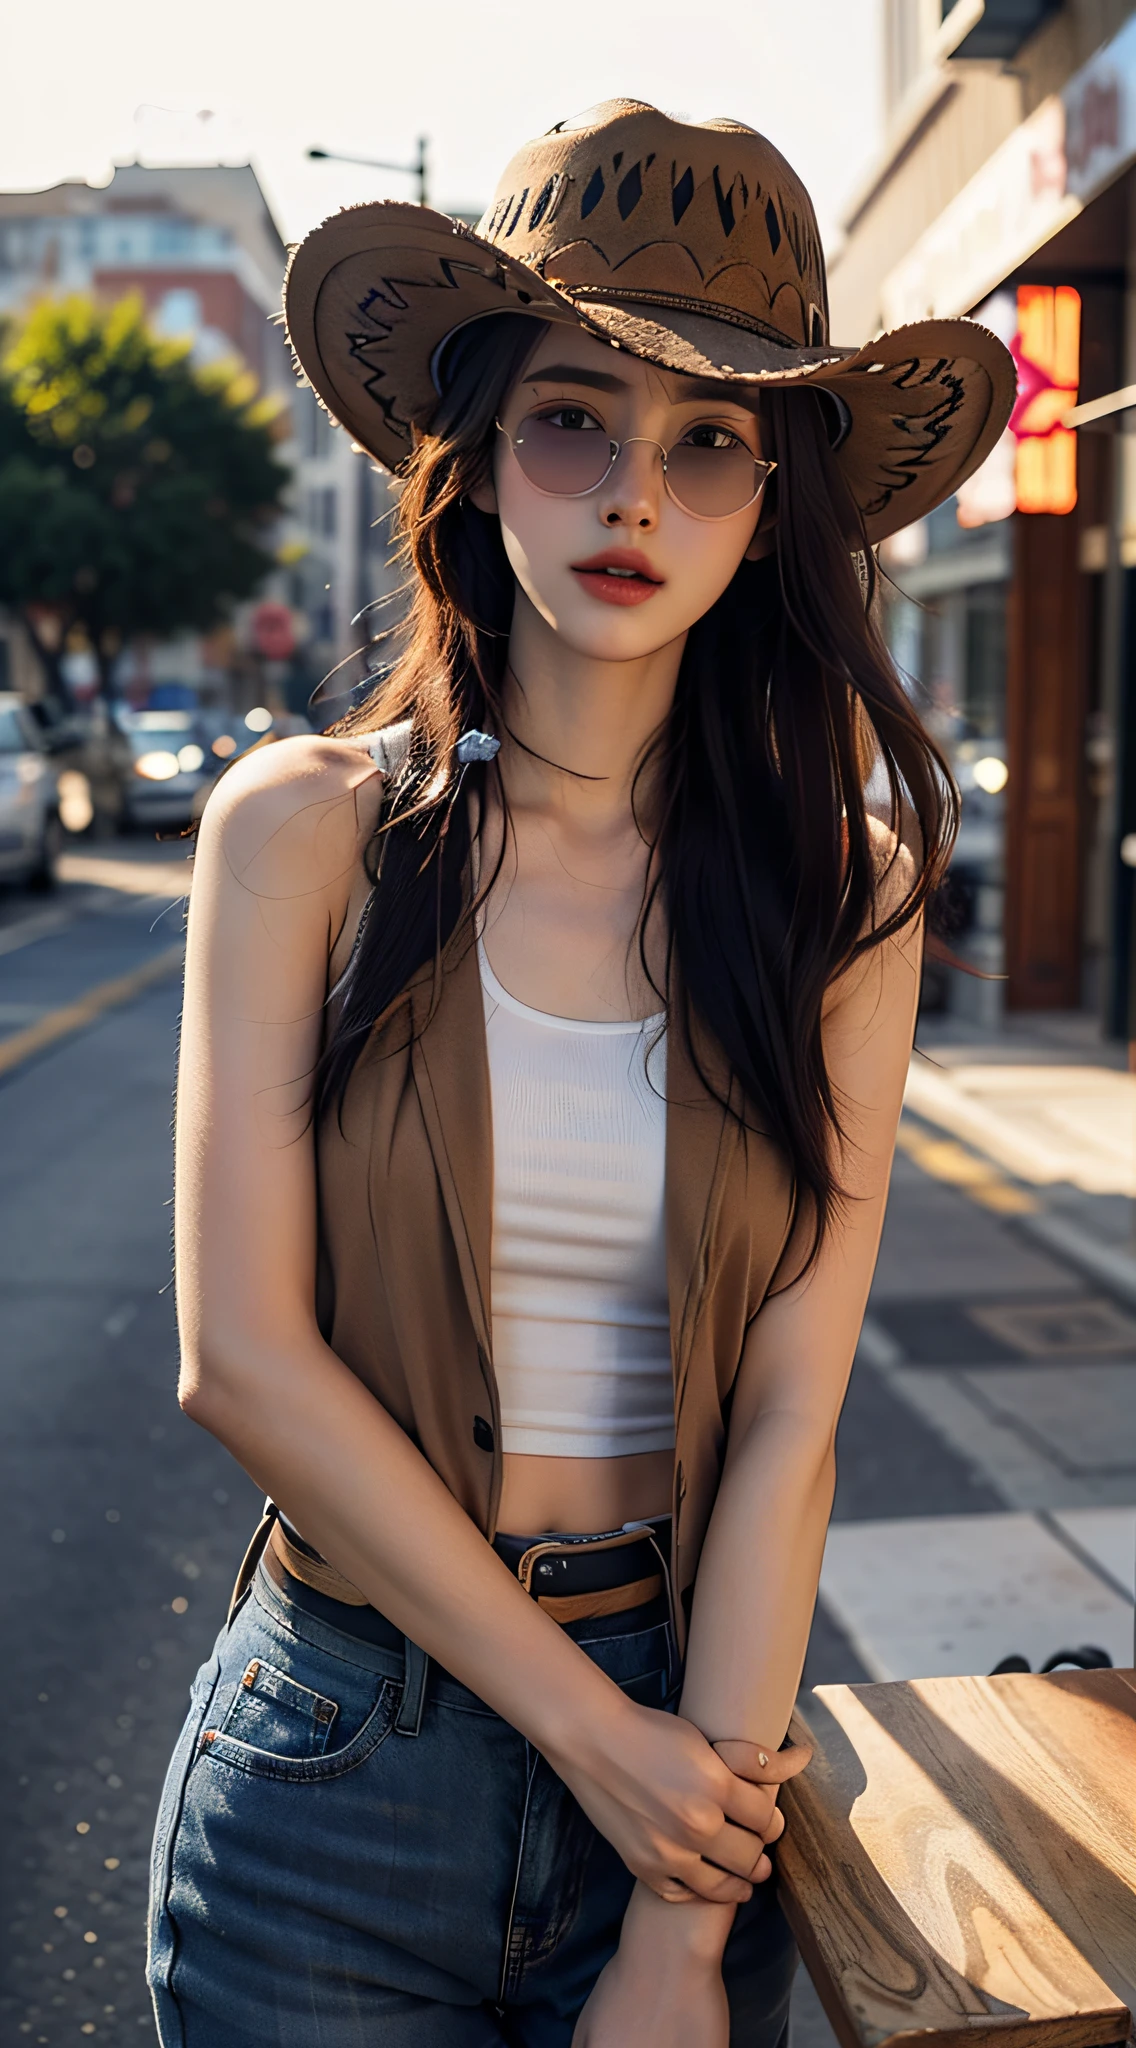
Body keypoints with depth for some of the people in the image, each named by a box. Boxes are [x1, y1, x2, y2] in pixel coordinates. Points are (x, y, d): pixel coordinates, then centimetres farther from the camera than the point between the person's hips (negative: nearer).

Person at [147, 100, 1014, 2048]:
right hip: (338, 1737, 0)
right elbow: (243, 1354, -12)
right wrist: (596, 1735, -13)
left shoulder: (839, 883, -6)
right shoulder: (303, 827, -8)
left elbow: (789, 1417, -10)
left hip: (683, 1729, 1)